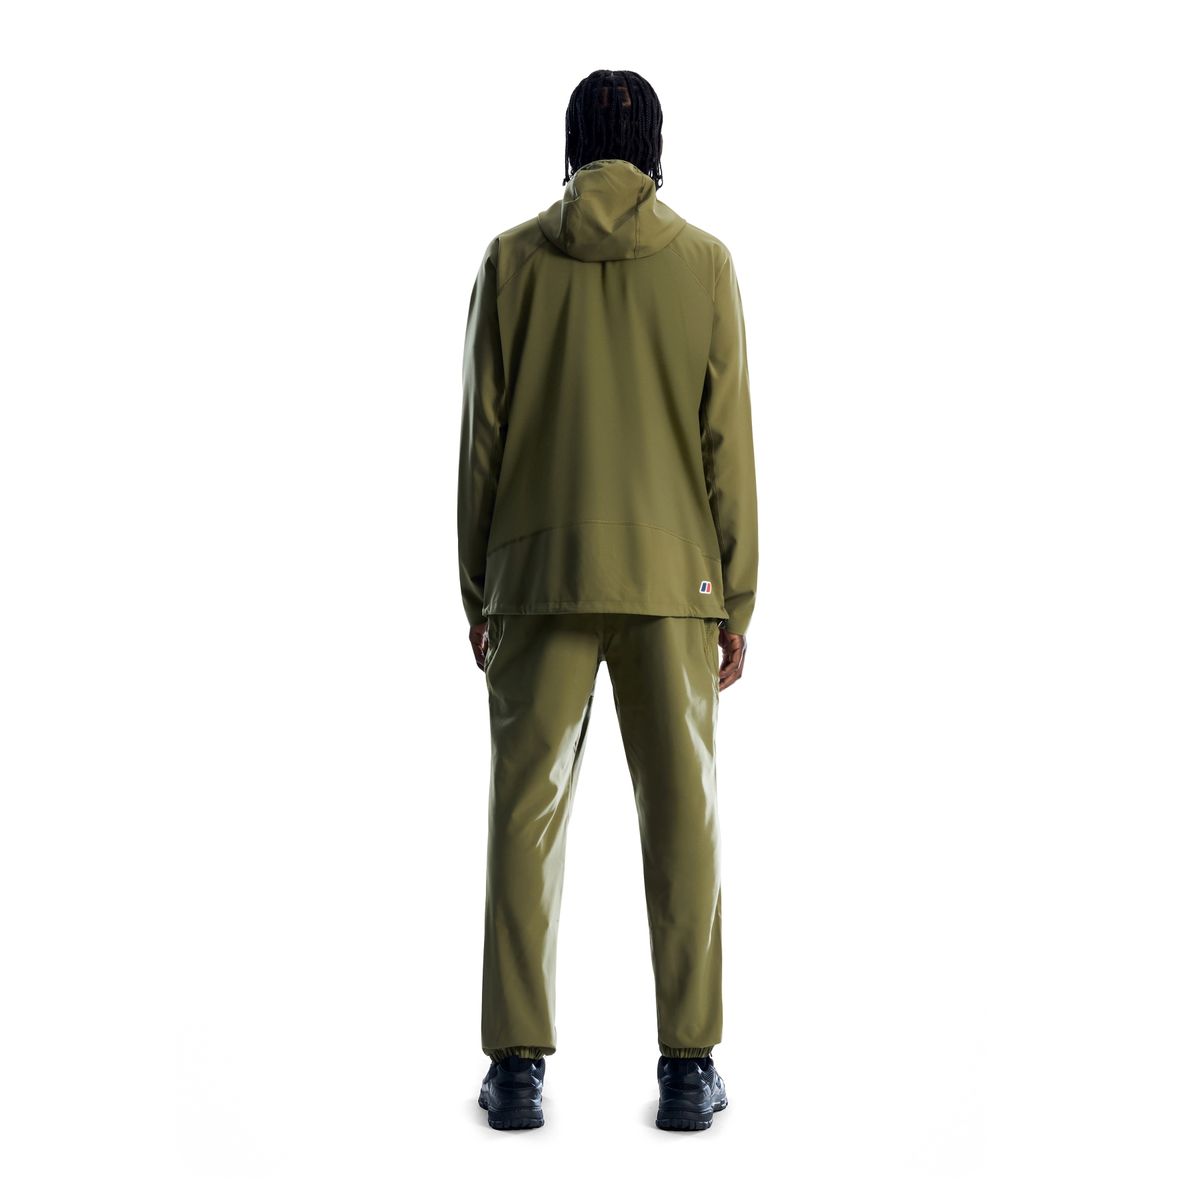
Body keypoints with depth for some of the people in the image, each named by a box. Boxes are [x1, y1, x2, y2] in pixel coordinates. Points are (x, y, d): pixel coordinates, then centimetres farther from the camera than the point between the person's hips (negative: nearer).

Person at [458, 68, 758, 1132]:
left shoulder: (512, 260, 3)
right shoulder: (704, 263, 2)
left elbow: (482, 435, 1)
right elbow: (728, 443, -1)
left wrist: (477, 591, 8)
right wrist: (737, 601, 4)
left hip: (539, 575, 0)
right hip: (673, 581, 0)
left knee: (526, 811, 5)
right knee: (681, 816, 6)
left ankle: (518, 1067, 7)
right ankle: (690, 1067, 9)